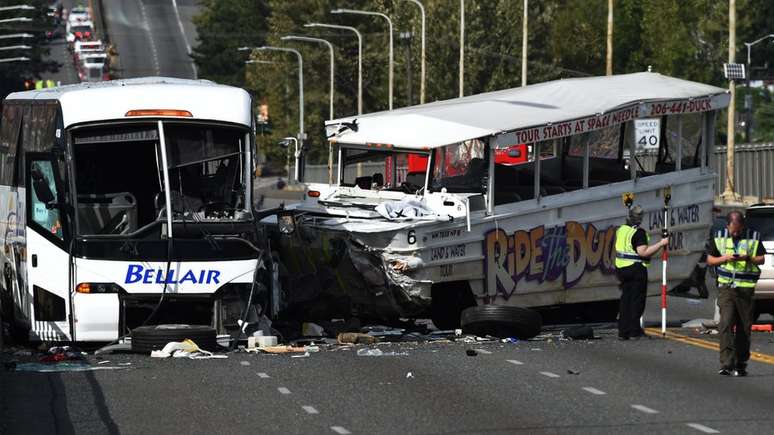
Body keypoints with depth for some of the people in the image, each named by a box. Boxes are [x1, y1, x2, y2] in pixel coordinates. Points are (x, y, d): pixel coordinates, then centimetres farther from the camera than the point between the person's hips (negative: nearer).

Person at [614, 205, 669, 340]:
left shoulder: (621, 230, 8)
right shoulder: (639, 233, -17)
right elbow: (643, 252, -23)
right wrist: (661, 244, -19)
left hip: (621, 268, 7)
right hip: (636, 269, -7)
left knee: (625, 299, 11)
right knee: (637, 300, -1)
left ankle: (623, 331, 10)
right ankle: (635, 331, -2)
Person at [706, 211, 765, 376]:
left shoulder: (753, 237, 4)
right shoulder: (719, 237, 7)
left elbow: (761, 259, 7)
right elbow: (710, 259, 11)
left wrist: (748, 258, -13)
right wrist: (725, 258, -8)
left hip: (746, 288, 0)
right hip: (726, 287, 0)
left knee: (744, 327, 5)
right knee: (726, 323, -14)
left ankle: (741, 364, 15)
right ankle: (727, 364, -18)